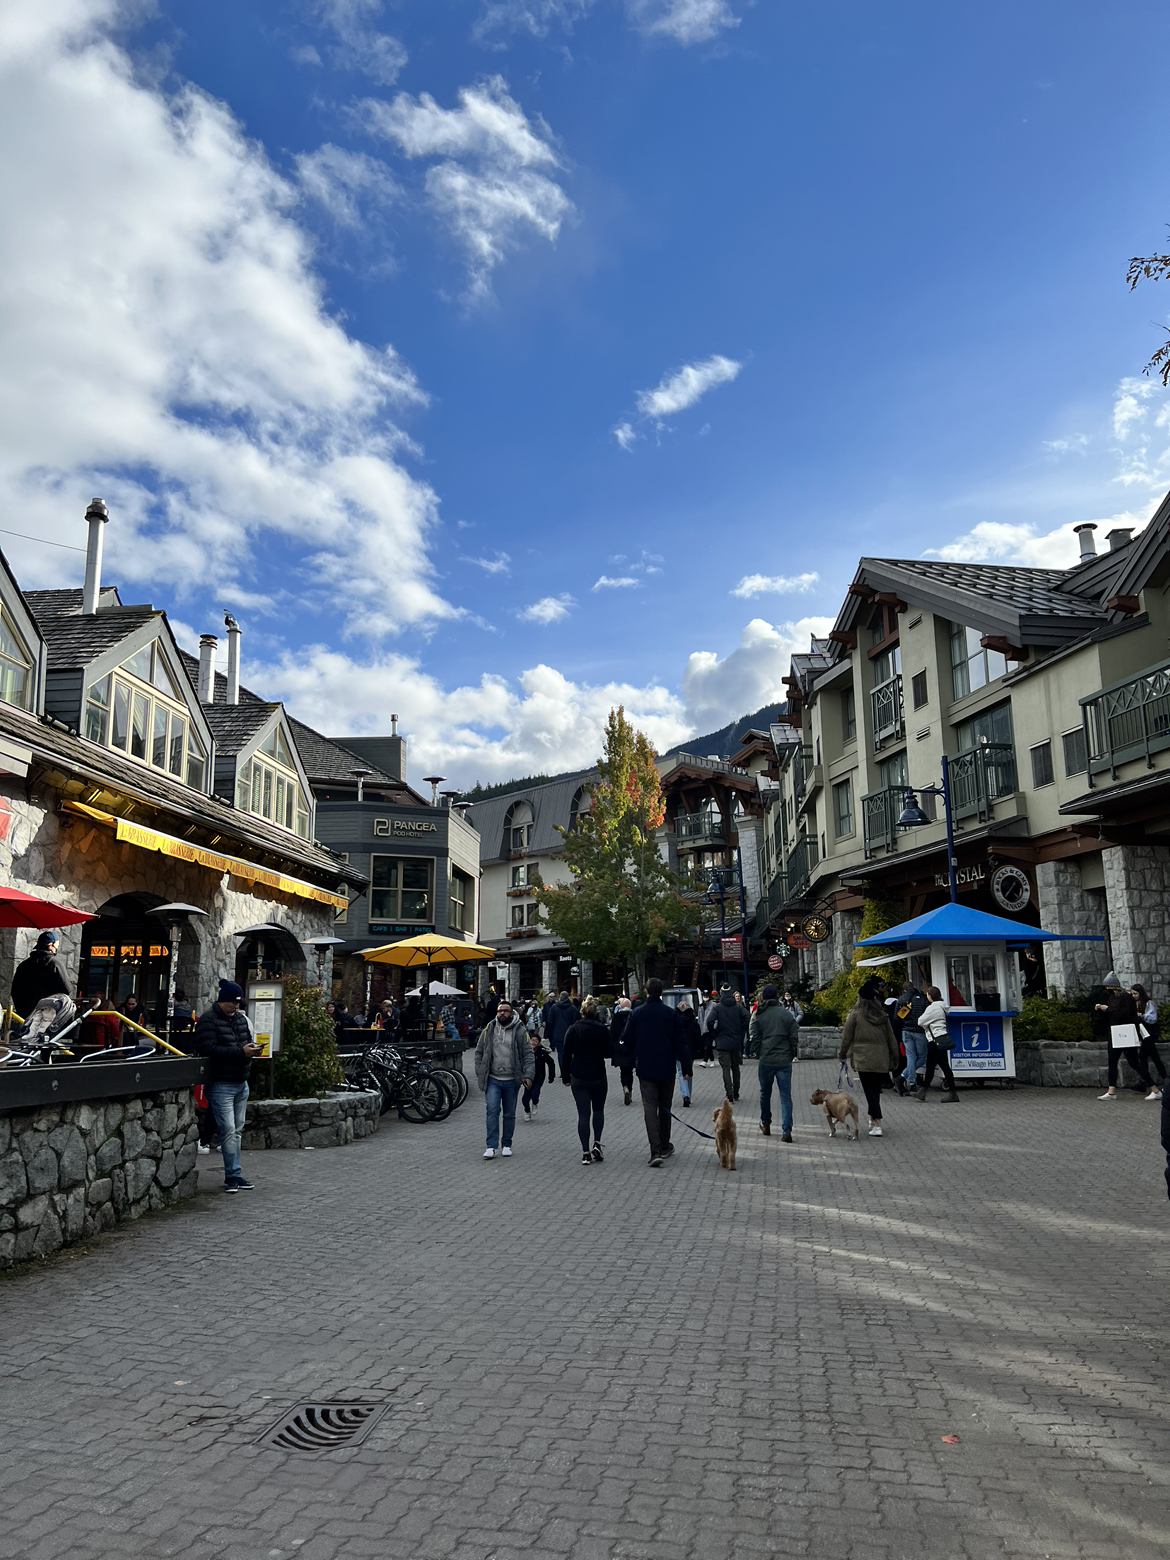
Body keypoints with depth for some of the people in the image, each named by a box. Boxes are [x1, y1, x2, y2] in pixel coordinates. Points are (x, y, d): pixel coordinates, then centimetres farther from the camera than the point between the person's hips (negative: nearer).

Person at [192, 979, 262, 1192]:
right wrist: (241, 1052, -22)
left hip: (241, 1083, 8)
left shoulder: (240, 1018, 14)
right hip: (221, 1084, -8)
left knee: (236, 1130, 11)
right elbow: (208, 1049, -22)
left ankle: (233, 1176, 18)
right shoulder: (208, 1021, -10)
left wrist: (252, 1048, 2)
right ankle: (233, 1175, -2)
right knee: (228, 1130, -10)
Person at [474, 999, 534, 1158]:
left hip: (512, 1081, 0)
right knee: (492, 1111, -12)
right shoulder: (488, 1030, 4)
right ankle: (491, 1147, -9)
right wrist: (480, 1074, 2)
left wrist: (529, 1075, -12)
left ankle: (506, 1145, 22)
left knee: (509, 1114, 9)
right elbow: (479, 1053, 11)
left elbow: (528, 1055, -1)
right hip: (493, 1080, 0)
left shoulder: (520, 1031, 0)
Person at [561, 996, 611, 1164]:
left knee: (583, 1114, 4)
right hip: (598, 1077, 0)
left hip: (578, 1078, 0)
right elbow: (608, 1053, -2)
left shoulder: (573, 1030, -4)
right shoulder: (602, 1030, -7)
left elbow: (566, 1055, -2)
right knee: (598, 1110, 19)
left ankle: (586, 1153, 0)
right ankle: (597, 1144, 4)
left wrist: (565, 1077, 7)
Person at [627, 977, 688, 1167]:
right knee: (665, 1107, 16)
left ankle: (656, 1151, -16)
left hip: (645, 1069, -1)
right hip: (667, 1069, 1)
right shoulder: (671, 1014, -4)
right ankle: (664, 1146, 26)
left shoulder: (636, 1013, -2)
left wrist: (630, 1064, 13)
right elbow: (679, 1042, -3)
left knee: (650, 1108, -3)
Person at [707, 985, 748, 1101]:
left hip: (722, 1043, -2)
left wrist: (715, 1035, -1)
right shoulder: (739, 1007, 1)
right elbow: (747, 1018, -14)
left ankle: (729, 1092, -13)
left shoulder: (717, 1007, -4)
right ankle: (736, 1093, 23)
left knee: (726, 1068, 0)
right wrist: (741, 1034, -3)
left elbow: (710, 1022, -16)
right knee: (735, 1067, 17)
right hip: (736, 1043, 2)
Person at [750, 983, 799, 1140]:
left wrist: (760, 1056, 11)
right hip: (784, 1061, 0)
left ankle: (766, 1124, 31)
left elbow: (755, 1039, -1)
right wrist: (790, 1056, 9)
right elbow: (795, 1038, -1)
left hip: (765, 1061, 0)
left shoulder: (758, 1015, -1)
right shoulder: (787, 1014, -1)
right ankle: (786, 1131, -7)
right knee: (786, 1096, 1)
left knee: (765, 1093, 19)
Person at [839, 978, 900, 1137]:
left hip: (864, 1058, -4)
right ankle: (873, 1118, 29)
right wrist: (894, 1058, 17)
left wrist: (842, 1054, 13)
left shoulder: (855, 1014, -3)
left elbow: (847, 1037, 0)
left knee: (870, 1090, -4)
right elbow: (891, 1038, 12)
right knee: (876, 1089, 17)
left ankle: (877, 1125, -12)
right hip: (881, 1058, 4)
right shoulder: (882, 1015, 10)